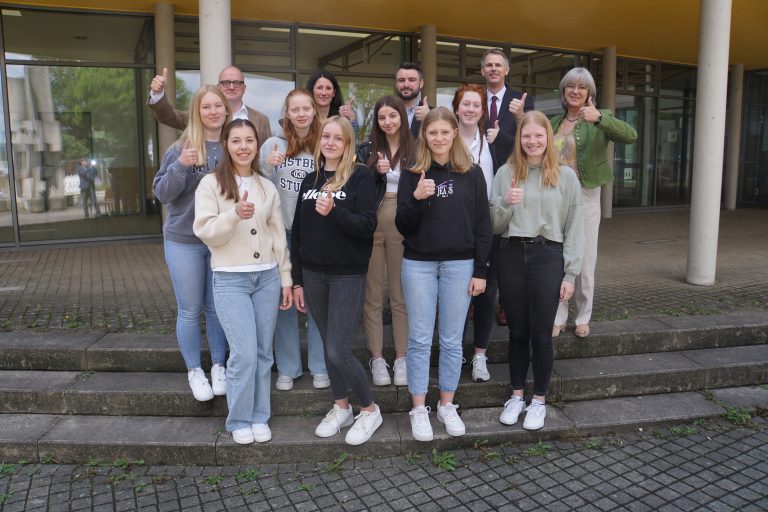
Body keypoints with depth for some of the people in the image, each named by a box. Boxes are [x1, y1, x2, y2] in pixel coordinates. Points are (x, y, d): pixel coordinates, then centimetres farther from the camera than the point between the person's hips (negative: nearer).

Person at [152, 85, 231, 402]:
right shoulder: (181, 148, -7)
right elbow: (162, 193, -7)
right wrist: (180, 166, -23)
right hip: (183, 240, -2)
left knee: (218, 308, 12)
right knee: (190, 310, 7)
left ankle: (219, 366, 27)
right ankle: (194, 370, 22)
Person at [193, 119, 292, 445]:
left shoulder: (267, 187, 11)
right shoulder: (211, 183, -1)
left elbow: (278, 235, 12)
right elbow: (204, 231, -9)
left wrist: (286, 279, 9)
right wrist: (234, 215, -26)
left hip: (267, 277, 4)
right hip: (230, 280, -4)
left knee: (263, 353, 7)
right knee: (244, 353, -8)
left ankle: (259, 418, 22)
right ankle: (239, 421, 12)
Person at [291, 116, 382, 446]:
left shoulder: (361, 177, -4)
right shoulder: (310, 180, 12)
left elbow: (367, 225, -13)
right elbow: (298, 232, 12)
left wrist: (334, 211, -28)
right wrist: (297, 280, 10)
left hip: (348, 274, -5)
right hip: (314, 274, 5)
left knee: (338, 350, -8)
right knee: (328, 345, 12)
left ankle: (370, 410, 14)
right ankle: (341, 408, 29)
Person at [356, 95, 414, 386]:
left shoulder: (415, 151, 6)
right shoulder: (367, 151, 9)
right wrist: (376, 171, -15)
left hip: (402, 228, -1)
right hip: (371, 226, 1)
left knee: (401, 296, 5)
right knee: (372, 296, 4)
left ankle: (401, 358, 15)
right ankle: (376, 358, 14)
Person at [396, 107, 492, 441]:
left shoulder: (471, 174, 4)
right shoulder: (412, 175, 3)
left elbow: (482, 225, 3)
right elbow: (402, 226, -1)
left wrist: (480, 271, -1)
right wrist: (416, 198, -19)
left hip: (460, 265, 0)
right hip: (419, 265, 0)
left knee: (452, 340, 8)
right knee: (419, 339, 4)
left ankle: (447, 406, 23)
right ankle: (418, 410, 16)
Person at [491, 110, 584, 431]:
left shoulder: (565, 176, 3)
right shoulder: (506, 173, 6)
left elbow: (574, 228, 2)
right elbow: (494, 226, 6)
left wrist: (570, 274, -2)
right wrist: (505, 203, -14)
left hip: (548, 256, -1)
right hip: (512, 255, 2)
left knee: (541, 334, 4)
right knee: (517, 331, 11)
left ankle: (539, 400, 22)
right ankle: (517, 395, 28)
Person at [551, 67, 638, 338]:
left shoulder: (599, 119, -2)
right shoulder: (555, 122, 11)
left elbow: (631, 135, -21)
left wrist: (599, 118, -32)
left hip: (585, 196, -3)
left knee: (585, 259, 5)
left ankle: (583, 318, 20)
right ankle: (558, 317, 18)